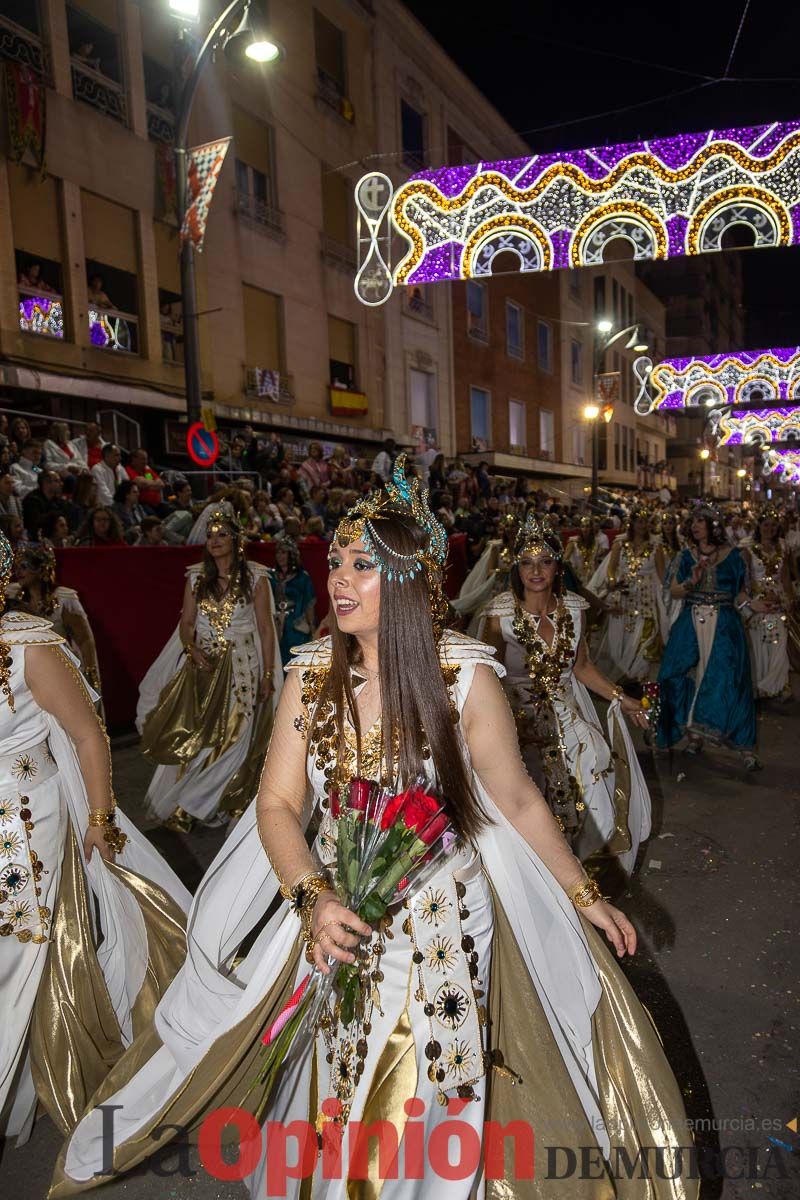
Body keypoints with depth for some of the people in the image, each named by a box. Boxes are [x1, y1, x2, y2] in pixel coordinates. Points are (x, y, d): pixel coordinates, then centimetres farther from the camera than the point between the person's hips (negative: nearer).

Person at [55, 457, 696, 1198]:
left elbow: (517, 802, -5)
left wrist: (584, 896, 1)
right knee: (339, 1088, 19)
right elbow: (277, 804, -5)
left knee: (432, 1092, 16)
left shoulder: (465, 676, -17)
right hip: (335, 921, 2)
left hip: (441, 924, -2)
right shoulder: (311, 674, -8)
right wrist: (313, 898, -20)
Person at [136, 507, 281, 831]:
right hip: (203, 666, 3)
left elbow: (266, 630, -2)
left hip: (241, 667, -2)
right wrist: (192, 649, -12)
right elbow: (186, 623, 9)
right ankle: (183, 808, 14)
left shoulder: (255, 578, -2)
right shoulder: (196, 577, 7)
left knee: (232, 738, -3)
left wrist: (268, 676, -5)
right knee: (191, 738, 0)